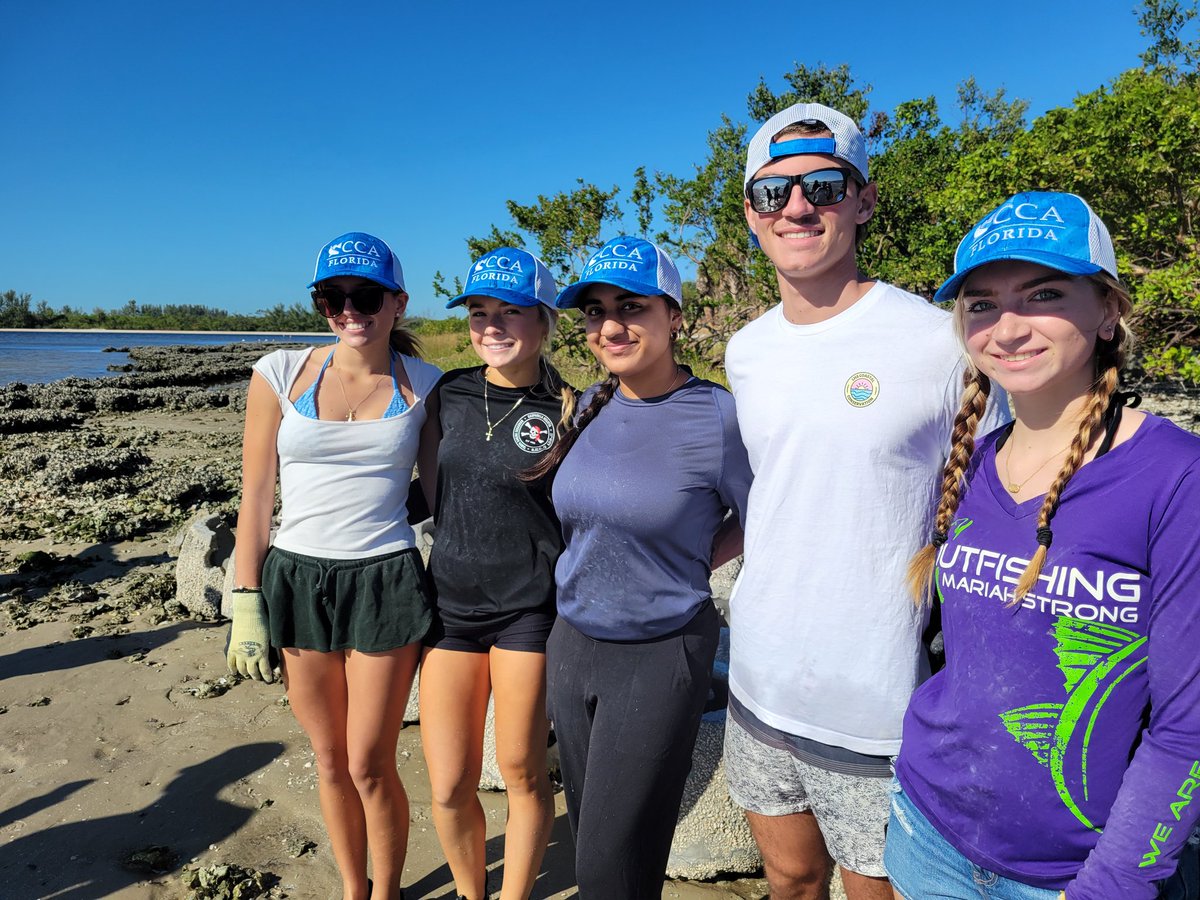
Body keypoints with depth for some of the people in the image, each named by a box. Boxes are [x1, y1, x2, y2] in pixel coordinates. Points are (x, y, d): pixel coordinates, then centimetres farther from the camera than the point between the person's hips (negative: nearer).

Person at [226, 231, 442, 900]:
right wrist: (247, 602, -1)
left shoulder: (425, 385, -1)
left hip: (386, 583, -1)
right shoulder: (281, 374, -1)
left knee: (370, 765, 6)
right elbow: (257, 494, 1)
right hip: (296, 579, 2)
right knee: (330, 760, 16)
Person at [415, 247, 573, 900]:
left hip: (531, 608, -3)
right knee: (449, 787, 9)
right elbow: (431, 495, 13)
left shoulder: (567, 411, -6)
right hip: (451, 601, 3)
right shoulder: (448, 395, 4)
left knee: (522, 772, 11)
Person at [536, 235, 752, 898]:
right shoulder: (590, 407, 1)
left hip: (660, 653, -6)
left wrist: (687, 564, -8)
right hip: (571, 641, 6)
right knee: (587, 829, 23)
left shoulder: (717, 415, -17)